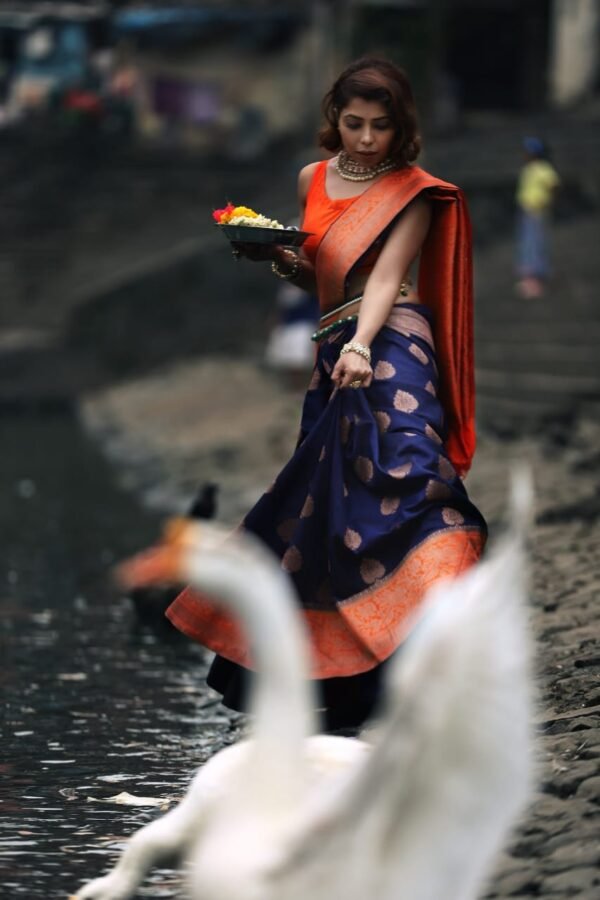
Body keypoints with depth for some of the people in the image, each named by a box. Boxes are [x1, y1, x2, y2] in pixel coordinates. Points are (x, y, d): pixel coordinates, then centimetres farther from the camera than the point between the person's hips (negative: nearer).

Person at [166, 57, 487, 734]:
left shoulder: (413, 192, -1)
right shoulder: (313, 181, 16)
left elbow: (385, 277, -14)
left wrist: (361, 345, -30)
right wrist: (278, 259, 4)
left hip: (389, 348, -7)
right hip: (334, 351, 7)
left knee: (399, 470, -26)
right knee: (321, 498, 8)